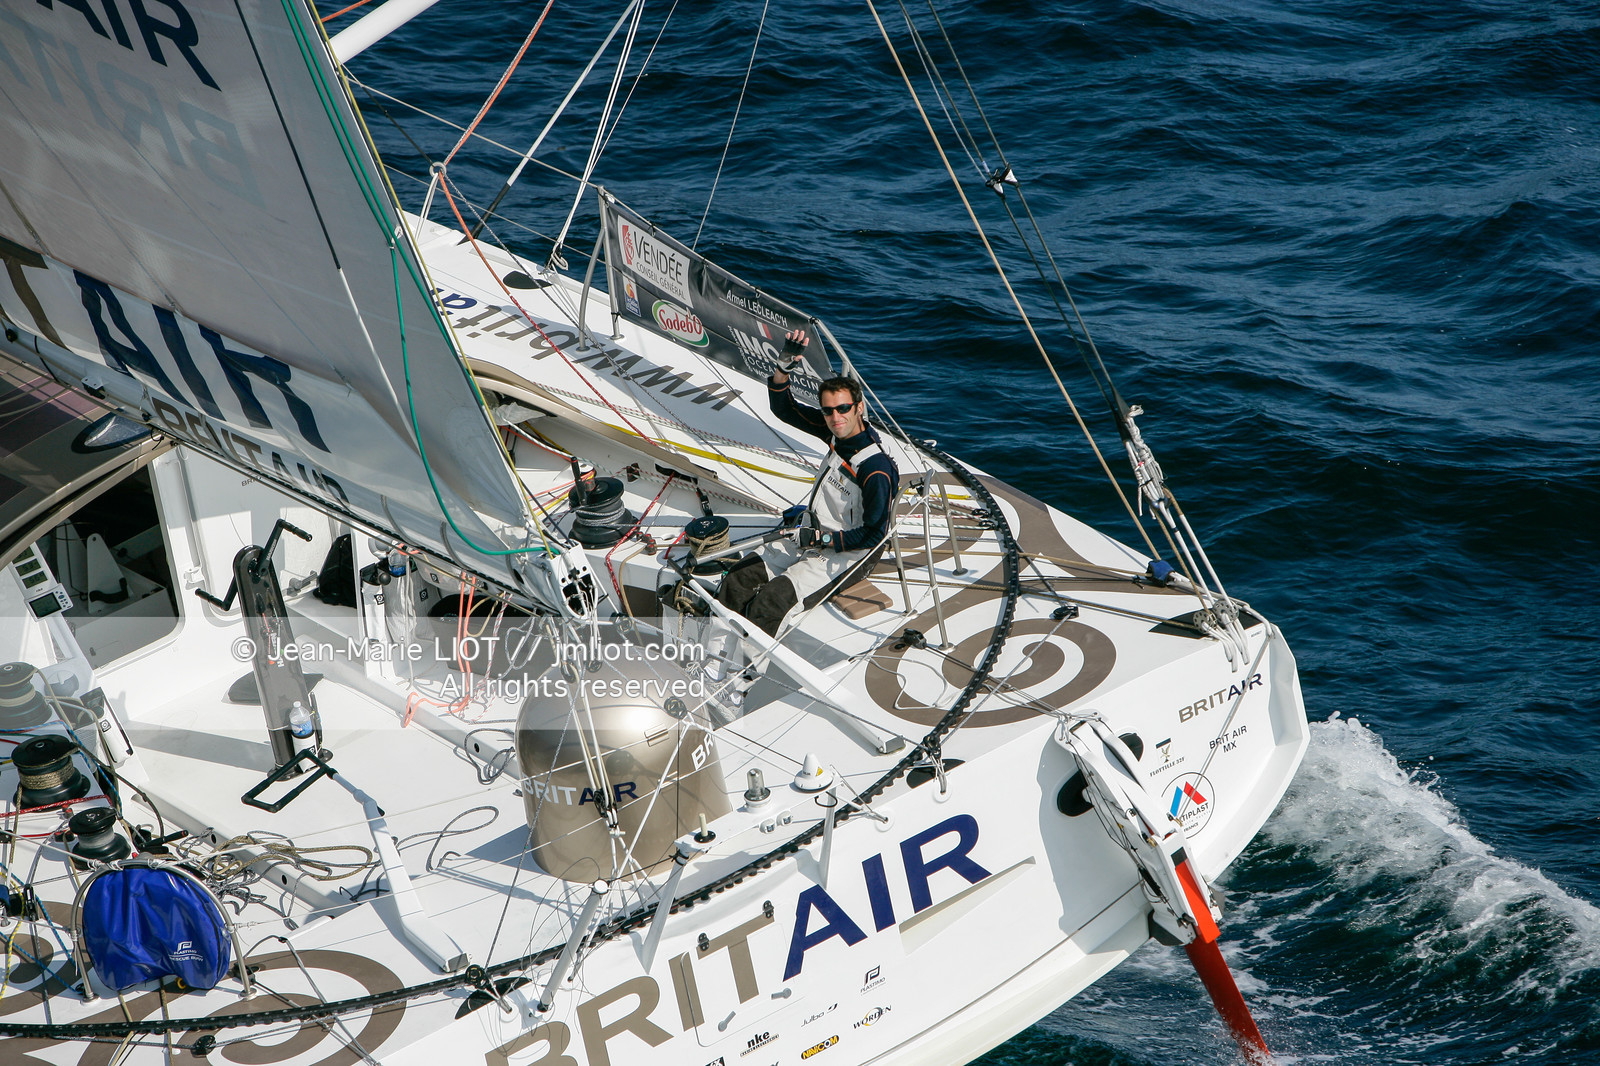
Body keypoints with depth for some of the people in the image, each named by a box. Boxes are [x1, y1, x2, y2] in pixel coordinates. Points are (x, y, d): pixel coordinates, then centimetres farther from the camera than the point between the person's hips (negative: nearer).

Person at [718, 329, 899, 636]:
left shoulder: (877, 470, -25)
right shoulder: (837, 432, -2)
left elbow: (874, 535, -21)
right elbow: (783, 408, 6)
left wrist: (821, 539, -23)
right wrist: (784, 365, -9)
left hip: (845, 555, -9)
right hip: (810, 536, 9)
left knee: (772, 600, -25)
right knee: (739, 578, -5)